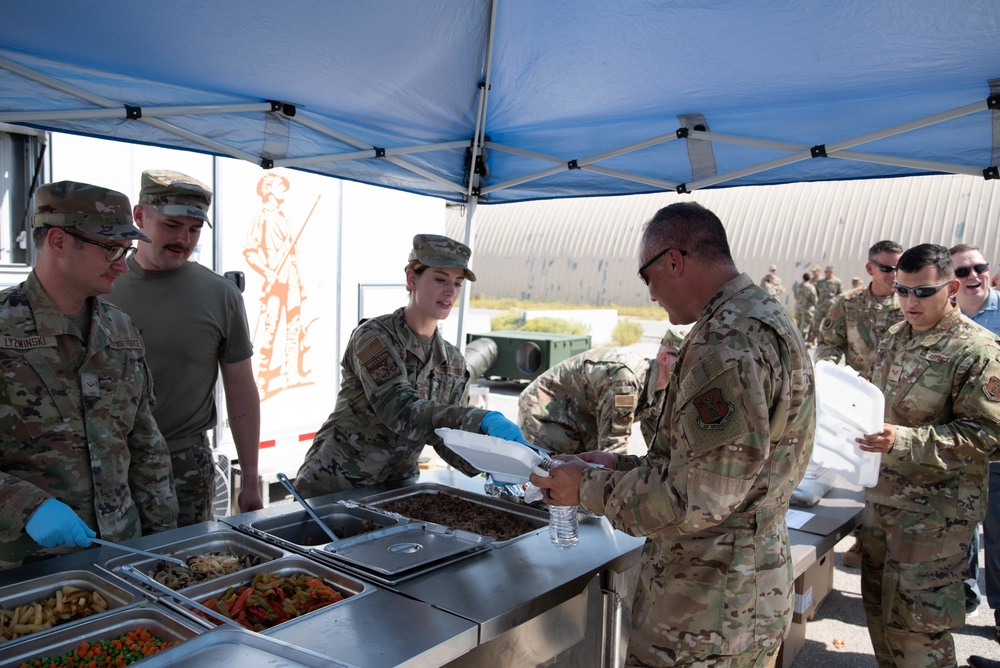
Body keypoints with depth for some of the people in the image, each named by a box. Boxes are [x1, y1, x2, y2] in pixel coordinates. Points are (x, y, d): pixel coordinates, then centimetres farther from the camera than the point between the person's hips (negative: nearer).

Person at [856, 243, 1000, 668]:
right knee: (878, 603, 18)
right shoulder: (894, 338, 8)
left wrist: (903, 441, -27)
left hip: (934, 509, -7)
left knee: (915, 618, 2)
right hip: (881, 494, 7)